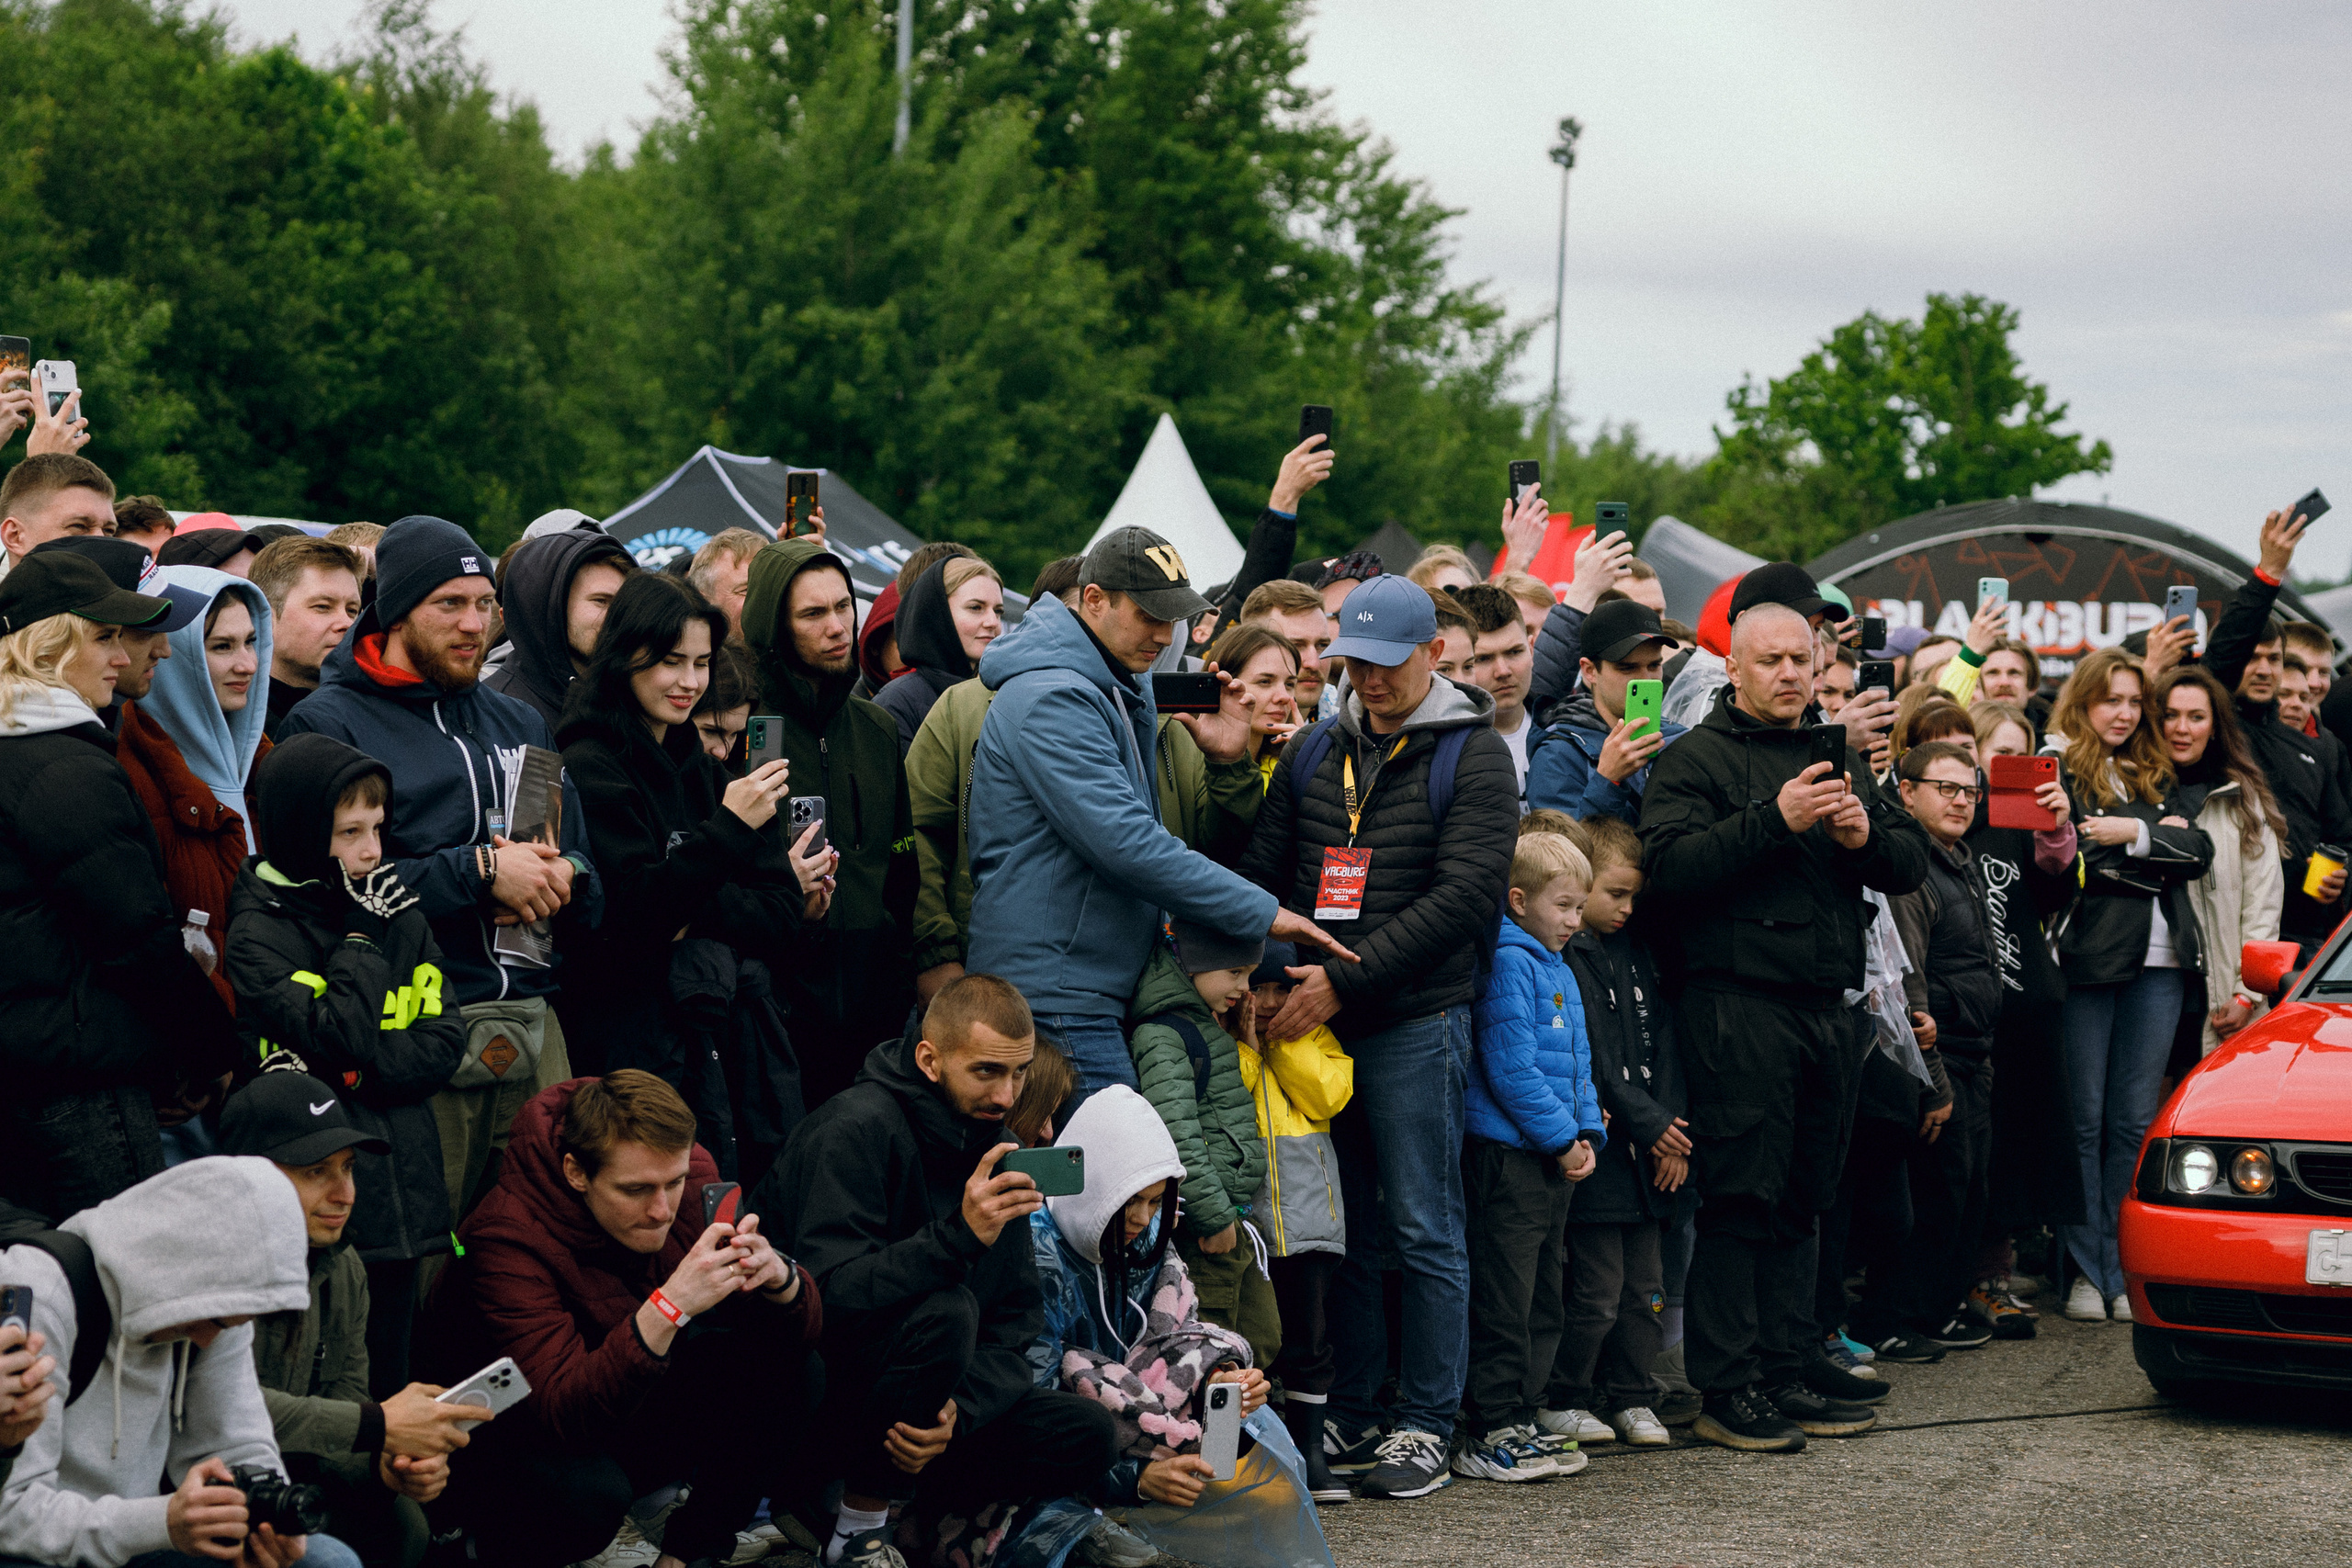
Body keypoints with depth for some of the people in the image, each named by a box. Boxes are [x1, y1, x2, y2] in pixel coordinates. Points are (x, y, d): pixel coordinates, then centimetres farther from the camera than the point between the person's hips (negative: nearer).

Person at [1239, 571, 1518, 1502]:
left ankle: (1426, 1427, 7)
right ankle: (1352, 1419, 18)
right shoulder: (1315, 752, 13)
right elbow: (1265, 870, 12)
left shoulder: (1472, 756, -3)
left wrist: (1345, 979, -17)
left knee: (1425, 1233, 0)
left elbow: (1461, 899, -12)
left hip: (1417, 1020, -5)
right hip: (1316, 1019, 5)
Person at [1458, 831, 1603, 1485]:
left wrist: (1588, 1132, 6)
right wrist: (1562, 1139, -14)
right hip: (1508, 1155, -10)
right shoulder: (1510, 963, -12)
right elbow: (1511, 1067, -18)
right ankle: (1491, 1436, -4)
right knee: (1504, 1298, -7)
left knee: (1544, 1293, 13)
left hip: (1556, 1158, 10)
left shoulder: (1558, 969, 17)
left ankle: (1522, 1419, 20)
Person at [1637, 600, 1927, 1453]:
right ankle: (1729, 1391, -4)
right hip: (1738, 1005, -7)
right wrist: (1775, 821, -23)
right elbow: (1668, 863, -17)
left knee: (1803, 1199, 10)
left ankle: (1784, 1376, 16)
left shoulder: (1842, 758, 19)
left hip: (1826, 1003, 7)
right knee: (1742, 1200, -7)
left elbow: (1911, 865, 15)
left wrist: (1867, 837, -7)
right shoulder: (1696, 758, -2)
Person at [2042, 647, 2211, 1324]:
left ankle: (2128, 1270, 9)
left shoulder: (2156, 777, 19)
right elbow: (2069, 856, -12)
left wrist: (2134, 834, -8)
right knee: (2084, 1121, -1)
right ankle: (2088, 1272, 3)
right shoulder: (2055, 770, 1)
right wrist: (2160, 842, -5)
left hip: (2156, 964, 5)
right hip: (2086, 960, -5)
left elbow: (2199, 854, 6)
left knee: (2136, 1122, 6)